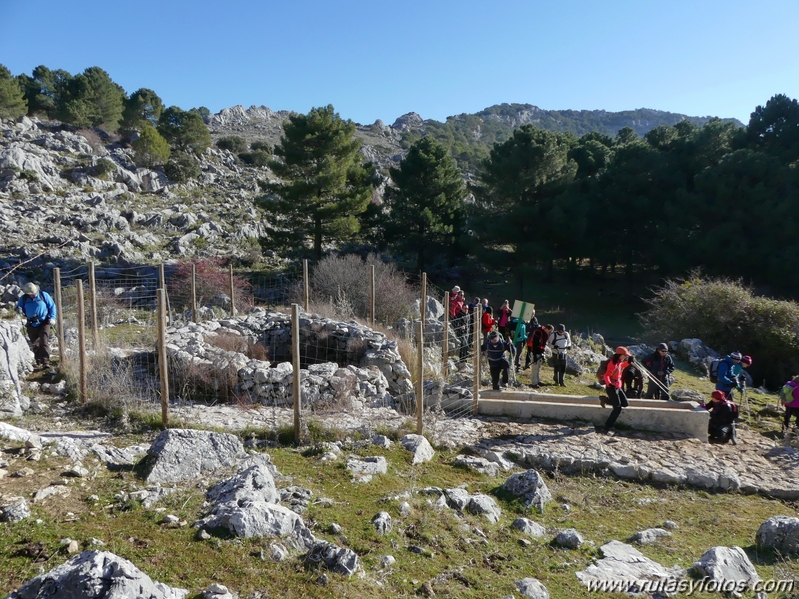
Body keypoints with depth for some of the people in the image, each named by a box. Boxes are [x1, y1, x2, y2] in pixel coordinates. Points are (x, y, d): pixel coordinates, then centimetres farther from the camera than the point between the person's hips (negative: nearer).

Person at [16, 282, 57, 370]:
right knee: (35, 345, 7)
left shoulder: (44, 295, -4)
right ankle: (39, 363, 17)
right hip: (31, 325, 3)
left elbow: (52, 306, 1)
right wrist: (19, 310, -16)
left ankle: (46, 362, -15)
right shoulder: (23, 298, 2)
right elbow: (19, 308, 10)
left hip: (44, 323, -3)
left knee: (44, 342, -14)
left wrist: (52, 318, -9)